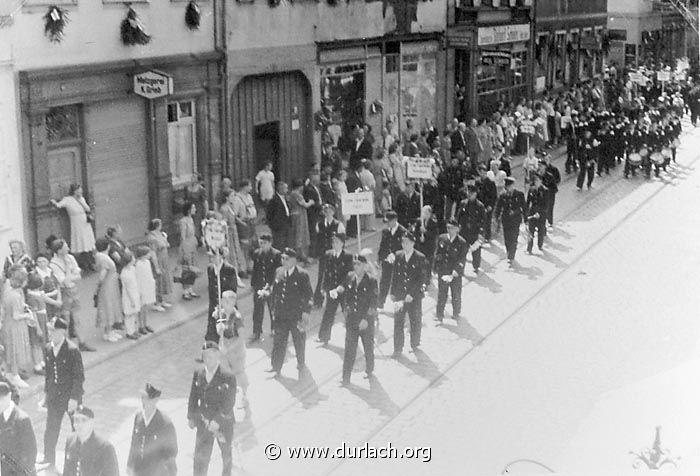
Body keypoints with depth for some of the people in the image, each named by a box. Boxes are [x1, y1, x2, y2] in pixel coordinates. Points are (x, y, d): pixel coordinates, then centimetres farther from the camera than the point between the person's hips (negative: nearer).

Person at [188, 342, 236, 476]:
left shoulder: (228, 377, -22)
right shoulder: (198, 374, -8)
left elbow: (229, 403, -23)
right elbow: (193, 397, 1)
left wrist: (217, 421, -28)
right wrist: (191, 417, 1)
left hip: (223, 423, -2)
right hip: (204, 423, 2)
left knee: (226, 453, 21)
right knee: (200, 456, 0)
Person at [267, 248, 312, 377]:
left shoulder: (302, 275, -12)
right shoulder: (279, 272, 2)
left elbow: (308, 294, -9)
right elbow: (275, 291, 11)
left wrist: (306, 312, -11)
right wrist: (274, 307, 8)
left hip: (296, 315, -3)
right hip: (281, 314, 3)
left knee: (299, 340, 14)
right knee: (279, 341, 6)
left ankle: (301, 363, 35)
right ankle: (276, 366, 14)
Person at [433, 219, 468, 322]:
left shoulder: (462, 243, -13)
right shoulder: (441, 238, -2)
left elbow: (461, 260, -14)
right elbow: (437, 253, 6)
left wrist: (454, 274, -19)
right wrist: (435, 268, 3)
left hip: (455, 274, -2)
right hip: (442, 272, 2)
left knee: (456, 295, 13)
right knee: (441, 294, 7)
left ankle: (456, 314, 33)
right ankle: (439, 315, 19)